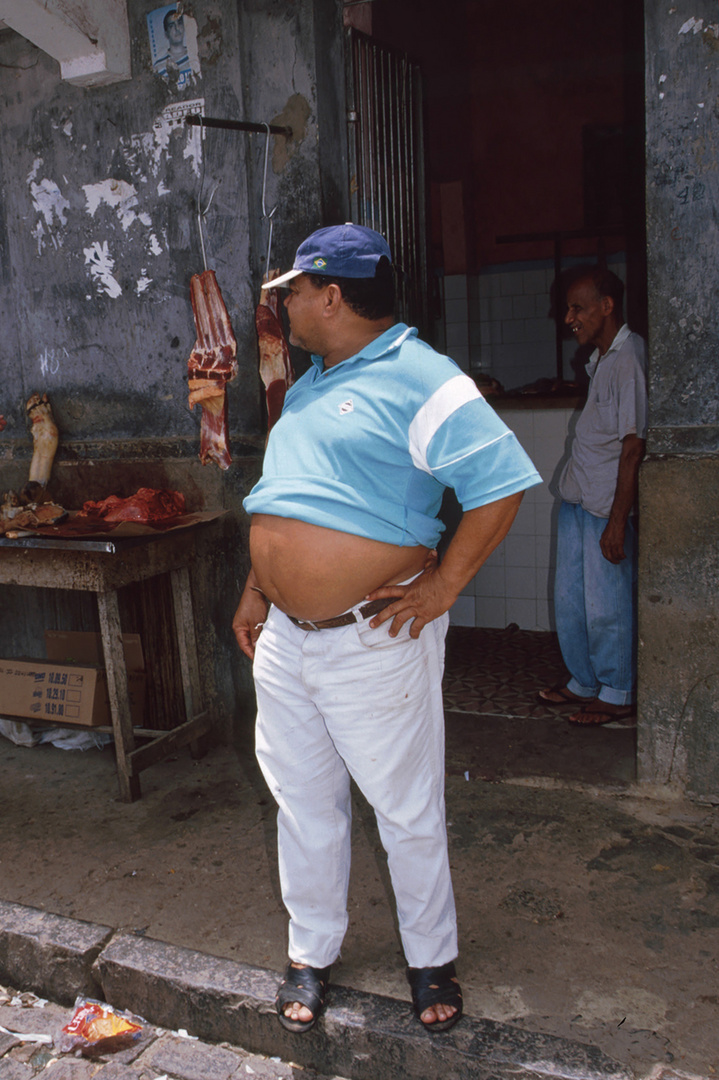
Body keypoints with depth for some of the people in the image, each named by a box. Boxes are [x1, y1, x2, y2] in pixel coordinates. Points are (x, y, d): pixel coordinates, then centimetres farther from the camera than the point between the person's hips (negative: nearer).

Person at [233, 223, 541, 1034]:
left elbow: (502, 483, -19)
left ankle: (430, 958, 33)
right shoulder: (310, 383, 15)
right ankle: (310, 953, 37)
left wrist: (445, 585, -19)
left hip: (375, 643, -7)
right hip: (285, 638, 8)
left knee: (407, 813, 10)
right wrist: (257, 593, 19)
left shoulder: (419, 380, -14)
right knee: (303, 805, 17)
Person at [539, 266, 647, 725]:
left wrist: (618, 520, -21)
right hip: (576, 497, 9)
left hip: (607, 505, -9)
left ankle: (618, 695, 18)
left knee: (607, 606, 2)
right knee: (570, 600, 15)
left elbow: (634, 445, -20)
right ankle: (584, 682, 30)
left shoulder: (629, 359, -16)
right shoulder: (601, 357, 13)